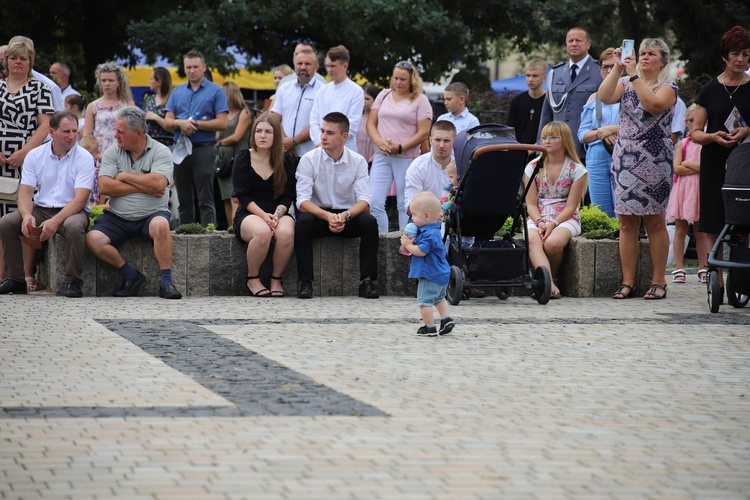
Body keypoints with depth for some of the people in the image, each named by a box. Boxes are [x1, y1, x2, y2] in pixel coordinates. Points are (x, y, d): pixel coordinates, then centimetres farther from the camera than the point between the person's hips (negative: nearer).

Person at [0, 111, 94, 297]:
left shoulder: (84, 158, -7)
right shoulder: (34, 155, 4)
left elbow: (80, 198, -16)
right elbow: (25, 191, -1)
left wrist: (55, 221, -30)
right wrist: (27, 216, -23)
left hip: (71, 211, -4)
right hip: (40, 209, 4)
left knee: (74, 226, -38)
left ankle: (73, 282, -23)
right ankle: (16, 280, -8)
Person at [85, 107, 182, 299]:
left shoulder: (160, 152, -2)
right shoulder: (112, 153, 6)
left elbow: (159, 184, -19)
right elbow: (105, 186, -8)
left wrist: (125, 176, -8)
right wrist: (143, 187, -11)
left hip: (151, 215, -3)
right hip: (117, 217, 3)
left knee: (160, 225, -36)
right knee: (93, 239, -23)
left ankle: (166, 281, -26)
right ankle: (131, 275, -5)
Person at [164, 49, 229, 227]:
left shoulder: (215, 91, 1)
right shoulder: (177, 92, 15)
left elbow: (222, 123, -7)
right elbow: (167, 122, 9)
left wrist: (196, 124, -12)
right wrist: (180, 123, -12)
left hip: (203, 149, -5)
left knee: (205, 200, -7)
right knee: (184, 200, 9)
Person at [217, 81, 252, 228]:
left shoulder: (244, 113, 0)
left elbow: (236, 137, -7)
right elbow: (217, 137, 15)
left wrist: (221, 142, 4)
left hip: (237, 157, -7)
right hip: (223, 159, 7)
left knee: (235, 199, -17)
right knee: (226, 199, 4)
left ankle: (236, 228, -24)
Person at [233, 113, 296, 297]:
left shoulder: (285, 161, 9)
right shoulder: (243, 158, 4)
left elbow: (287, 196, 4)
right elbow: (243, 195, -4)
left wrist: (277, 215, -17)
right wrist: (264, 216, -18)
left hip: (278, 214, 2)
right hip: (249, 215, -2)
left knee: (286, 233, -36)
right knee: (262, 232, -38)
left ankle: (276, 279, -14)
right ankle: (252, 279, -16)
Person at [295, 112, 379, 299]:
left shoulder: (358, 161, -3)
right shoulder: (309, 160, -7)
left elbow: (364, 200, -10)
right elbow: (303, 201, -15)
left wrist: (345, 215, -32)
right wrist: (327, 216, -33)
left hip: (347, 217, 1)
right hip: (318, 214, -1)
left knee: (369, 222, -28)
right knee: (303, 221, -34)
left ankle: (367, 281, -26)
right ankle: (305, 282, -32)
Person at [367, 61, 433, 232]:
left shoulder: (420, 101, 1)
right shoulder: (384, 96, 14)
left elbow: (423, 133, -5)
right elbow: (371, 124, 11)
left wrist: (400, 148, -13)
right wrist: (380, 142, -8)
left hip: (406, 158, -4)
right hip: (382, 157, 4)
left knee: (404, 205, 1)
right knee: (374, 202, -6)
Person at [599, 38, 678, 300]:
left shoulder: (668, 87, 0)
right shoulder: (626, 82, 13)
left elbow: (653, 104, -21)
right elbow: (605, 97, -4)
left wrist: (634, 75, -20)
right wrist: (618, 68, -10)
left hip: (654, 160, -4)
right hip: (624, 158, 4)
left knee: (654, 222, -1)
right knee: (627, 222, 2)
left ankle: (658, 281, 4)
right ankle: (627, 281, 5)